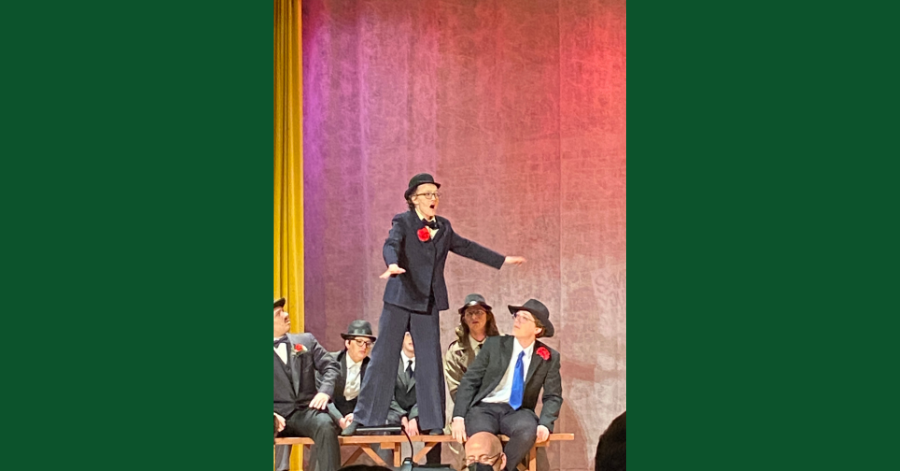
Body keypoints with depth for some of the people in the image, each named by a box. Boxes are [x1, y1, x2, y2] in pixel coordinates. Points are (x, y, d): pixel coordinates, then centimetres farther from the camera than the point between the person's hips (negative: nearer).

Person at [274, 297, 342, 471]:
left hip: (306, 411, 2)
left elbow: (330, 367, 12)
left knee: (325, 424, -33)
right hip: (278, 415, -2)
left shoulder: (306, 341, 19)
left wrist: (325, 391, -10)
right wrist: (273, 414, -16)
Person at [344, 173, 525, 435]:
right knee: (383, 358, -3)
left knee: (431, 363, 4)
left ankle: (433, 422, 8)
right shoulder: (402, 222, -4)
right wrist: (393, 265, -45)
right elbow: (391, 245, -22)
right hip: (399, 301, -5)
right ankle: (362, 418, 2)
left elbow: (466, 247, 25)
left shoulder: (443, 227, 14)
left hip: (428, 303, 5)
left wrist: (502, 260, 28)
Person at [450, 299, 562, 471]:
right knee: (481, 436, -36)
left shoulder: (549, 357, 4)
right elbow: (469, 381, 1)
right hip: (485, 408, -1)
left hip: (517, 412, 1)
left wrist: (545, 424, -14)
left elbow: (553, 396, 7)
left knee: (528, 430, -36)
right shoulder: (494, 344, 2)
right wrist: (459, 417, -12)